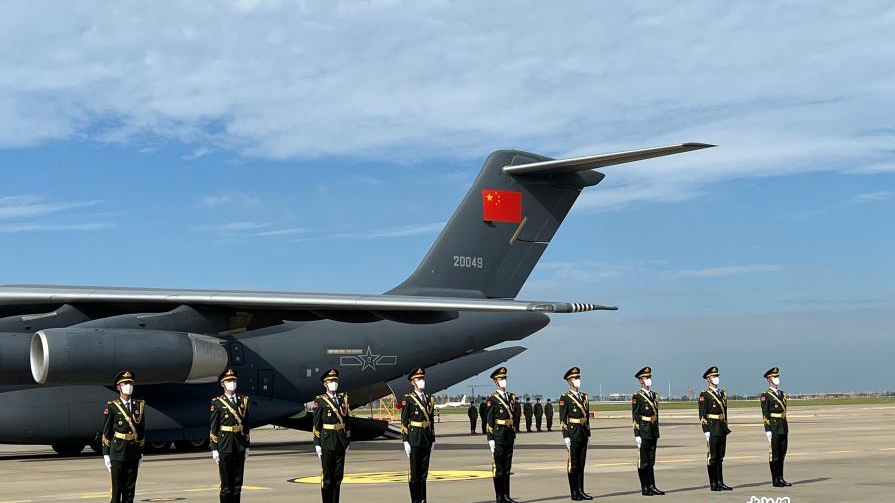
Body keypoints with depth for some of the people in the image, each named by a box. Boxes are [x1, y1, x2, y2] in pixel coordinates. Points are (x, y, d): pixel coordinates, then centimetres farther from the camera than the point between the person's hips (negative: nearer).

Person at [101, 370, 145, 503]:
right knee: (117, 488, -1)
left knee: (130, 489, 6)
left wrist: (141, 454, 11)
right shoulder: (111, 406, -3)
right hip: (117, 452, -4)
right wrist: (106, 454, -4)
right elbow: (106, 432, -1)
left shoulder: (139, 406, 9)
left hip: (133, 453, 4)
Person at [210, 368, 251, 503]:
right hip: (224, 447, -4)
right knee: (226, 485, -1)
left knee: (238, 483, 8)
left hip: (240, 447, 4)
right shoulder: (217, 403, -3)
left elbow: (246, 425, 13)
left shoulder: (243, 400, 10)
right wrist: (214, 449, -8)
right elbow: (213, 428, -4)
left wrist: (247, 446, 11)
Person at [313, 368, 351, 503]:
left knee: (338, 476, 8)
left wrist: (348, 440, 11)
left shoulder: (343, 399, 11)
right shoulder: (320, 401, -4)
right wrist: (317, 444, -9)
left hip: (340, 443, 5)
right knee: (327, 476, 1)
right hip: (327, 442, -5)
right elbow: (316, 424, -6)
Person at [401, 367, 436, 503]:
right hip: (414, 440, -5)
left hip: (427, 440, 5)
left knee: (424, 472, 9)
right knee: (414, 472, 0)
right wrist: (405, 441, -12)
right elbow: (404, 422, -7)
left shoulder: (430, 399, 12)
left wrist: (433, 440, 13)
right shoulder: (408, 399, -5)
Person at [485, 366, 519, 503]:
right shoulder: (492, 399, -7)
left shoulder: (511, 397, 12)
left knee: (507, 467, 10)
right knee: (498, 468, -1)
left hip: (509, 437, 6)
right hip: (498, 436, -6)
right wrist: (491, 440, -13)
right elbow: (489, 421, -9)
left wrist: (514, 435, 14)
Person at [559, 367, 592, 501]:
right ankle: (574, 492, 4)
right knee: (573, 464, -1)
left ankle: (581, 491, 14)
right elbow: (563, 420, -10)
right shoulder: (565, 398, -6)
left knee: (581, 464, 9)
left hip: (583, 435, 6)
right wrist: (566, 437, -15)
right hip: (572, 434, -6)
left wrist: (588, 434, 14)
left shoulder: (585, 397, 13)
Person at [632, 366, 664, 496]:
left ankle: (652, 487, 14)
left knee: (651, 461, 10)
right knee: (643, 461, -1)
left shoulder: (654, 396, 14)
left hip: (653, 433, 7)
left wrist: (657, 433, 15)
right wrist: (637, 435, -15)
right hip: (643, 432, -7)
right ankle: (645, 488, 4)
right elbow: (635, 417, -11)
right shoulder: (637, 397, -8)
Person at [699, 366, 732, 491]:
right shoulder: (704, 395, -7)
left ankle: (720, 482, 14)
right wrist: (706, 431, -15)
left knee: (720, 457, 10)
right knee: (712, 457, -2)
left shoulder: (723, 393, 14)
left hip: (722, 429, 7)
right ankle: (713, 483, 2)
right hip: (712, 429, -7)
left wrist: (726, 428, 15)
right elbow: (702, 415, -11)